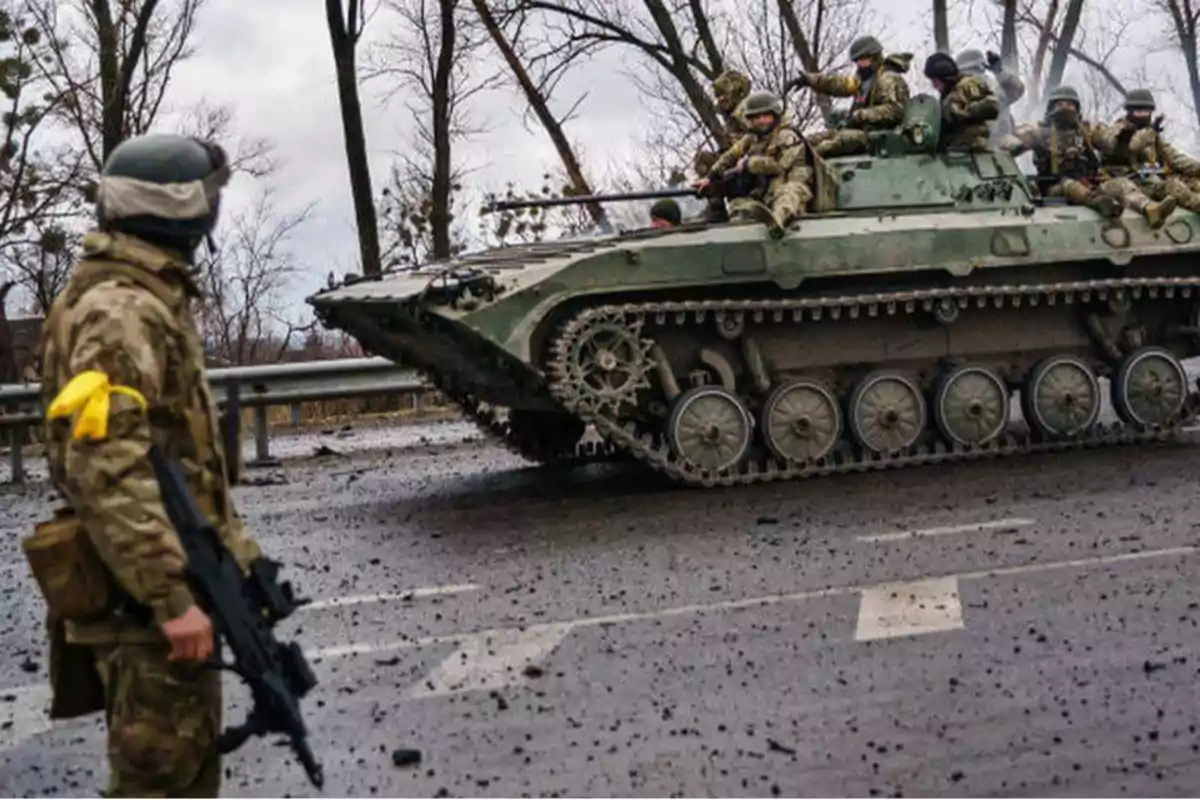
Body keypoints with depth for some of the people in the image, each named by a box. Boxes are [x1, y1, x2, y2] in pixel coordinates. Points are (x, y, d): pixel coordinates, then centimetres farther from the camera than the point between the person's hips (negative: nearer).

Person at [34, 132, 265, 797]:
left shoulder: (154, 304, 16)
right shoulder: (118, 311, -16)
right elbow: (107, 469, -26)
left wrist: (238, 552, 21)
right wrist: (172, 594, -27)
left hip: (173, 589, 10)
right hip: (147, 604, -10)